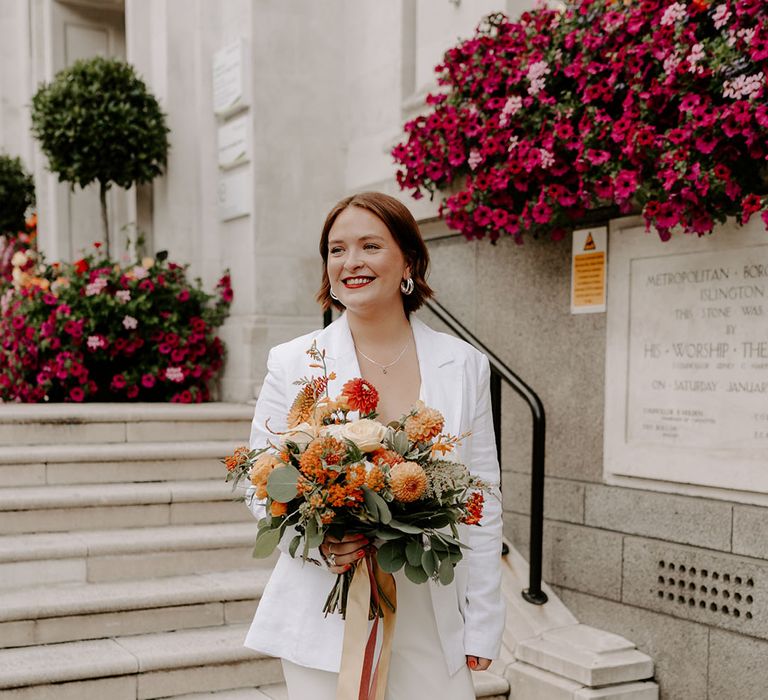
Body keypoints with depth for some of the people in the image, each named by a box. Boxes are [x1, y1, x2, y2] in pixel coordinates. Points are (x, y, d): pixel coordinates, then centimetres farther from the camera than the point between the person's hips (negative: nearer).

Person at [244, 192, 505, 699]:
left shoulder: (464, 366, 3)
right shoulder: (291, 364, 0)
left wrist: (482, 628, 2)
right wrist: (317, 542, -16)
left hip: (430, 619, 1)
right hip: (324, 619, -1)